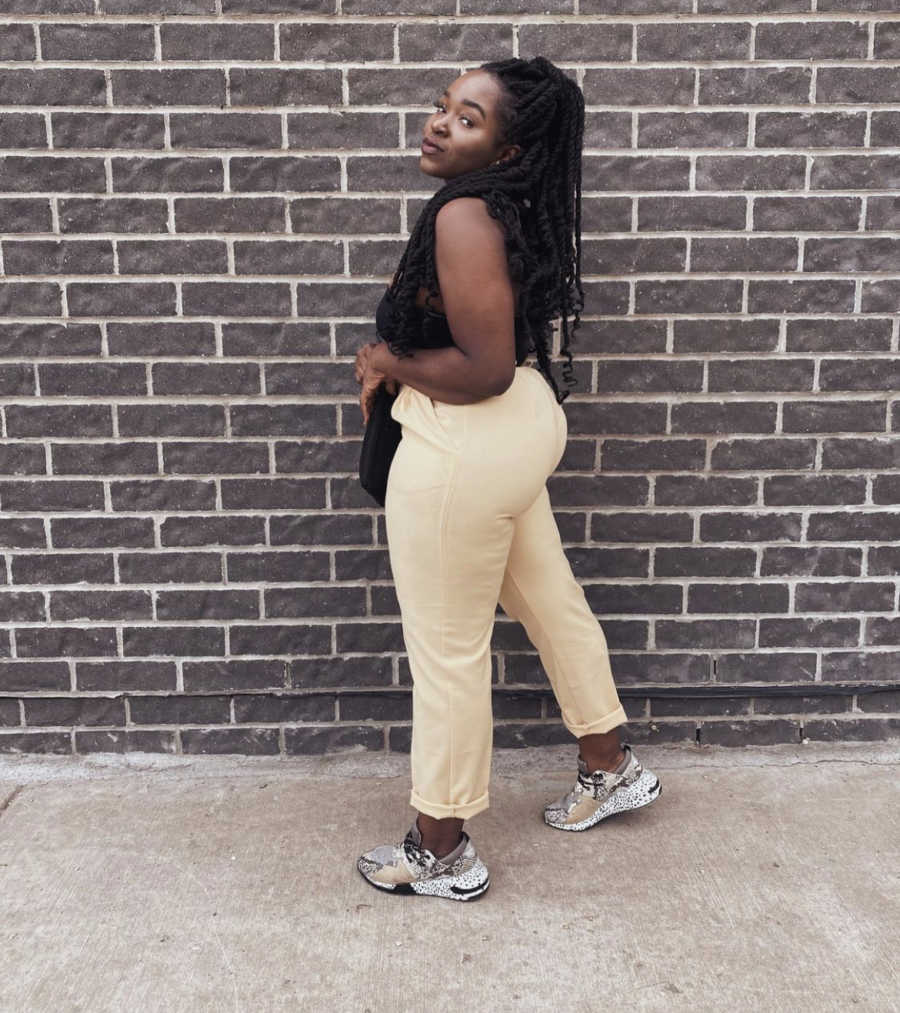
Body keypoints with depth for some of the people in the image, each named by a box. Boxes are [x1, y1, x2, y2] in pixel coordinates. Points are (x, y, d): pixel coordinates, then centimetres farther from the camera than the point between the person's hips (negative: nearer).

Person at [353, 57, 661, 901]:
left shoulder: (465, 216, -21)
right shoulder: (511, 208, 9)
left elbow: (485, 369, -26)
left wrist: (388, 363, -10)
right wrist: (393, 356, 9)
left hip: (465, 449, -10)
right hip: (518, 425, 10)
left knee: (446, 650, 4)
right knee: (552, 603, 22)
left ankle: (441, 854, 24)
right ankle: (611, 770, 44)